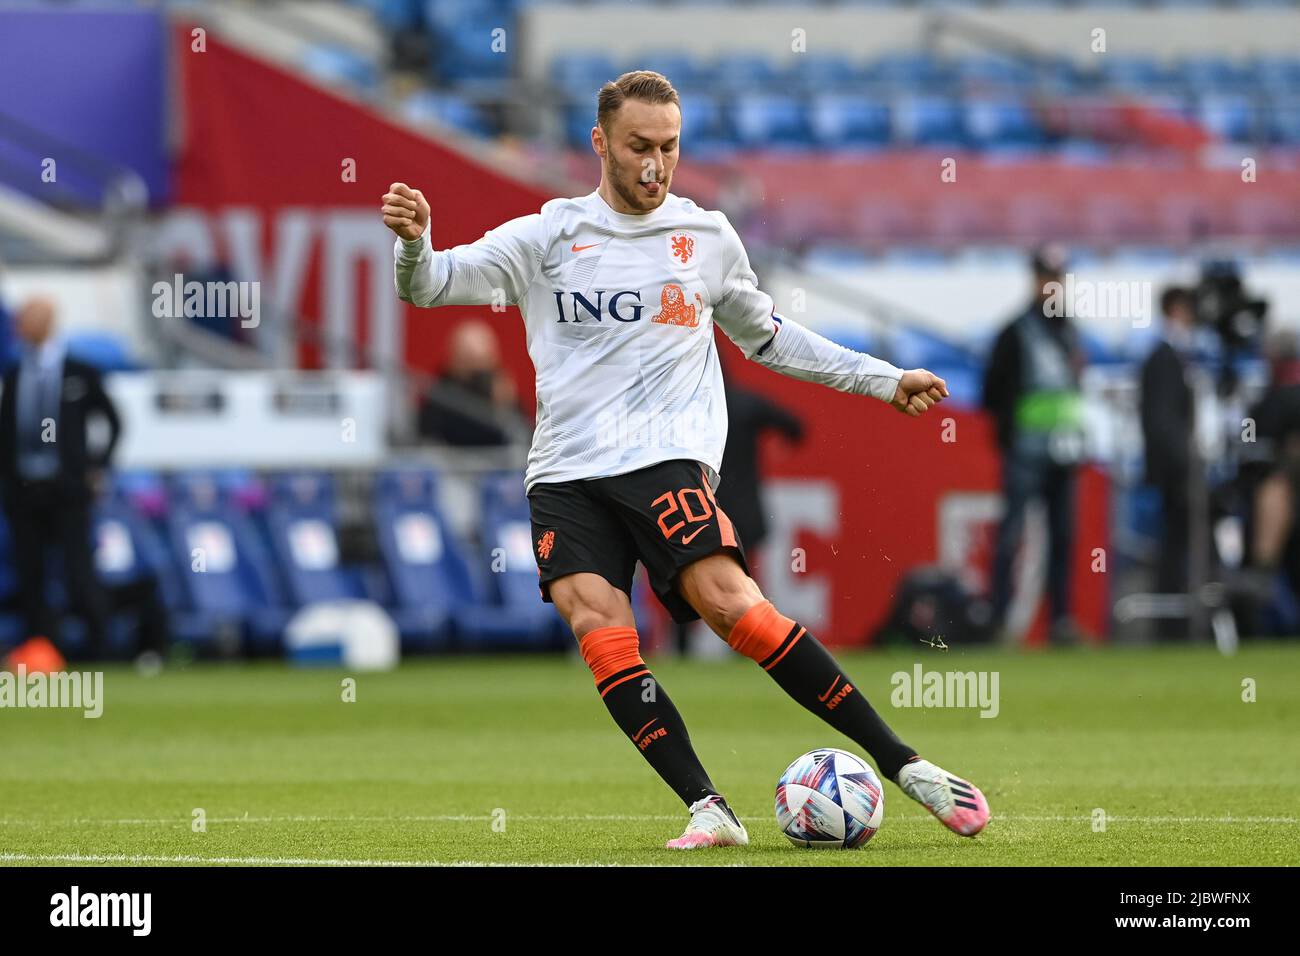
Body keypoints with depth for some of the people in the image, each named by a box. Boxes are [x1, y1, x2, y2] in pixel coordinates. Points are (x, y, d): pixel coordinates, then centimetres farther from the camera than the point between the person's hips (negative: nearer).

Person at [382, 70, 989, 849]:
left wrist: (884, 380, 29)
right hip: (566, 473, 1)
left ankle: (902, 764, -20)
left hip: (666, 457, -1)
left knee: (728, 602, -23)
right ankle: (710, 811, -22)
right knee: (597, 624, -22)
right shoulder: (547, 236, 10)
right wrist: (414, 240, -20)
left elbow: (768, 337, 30)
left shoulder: (708, 236, 14)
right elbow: (430, 285, 4)